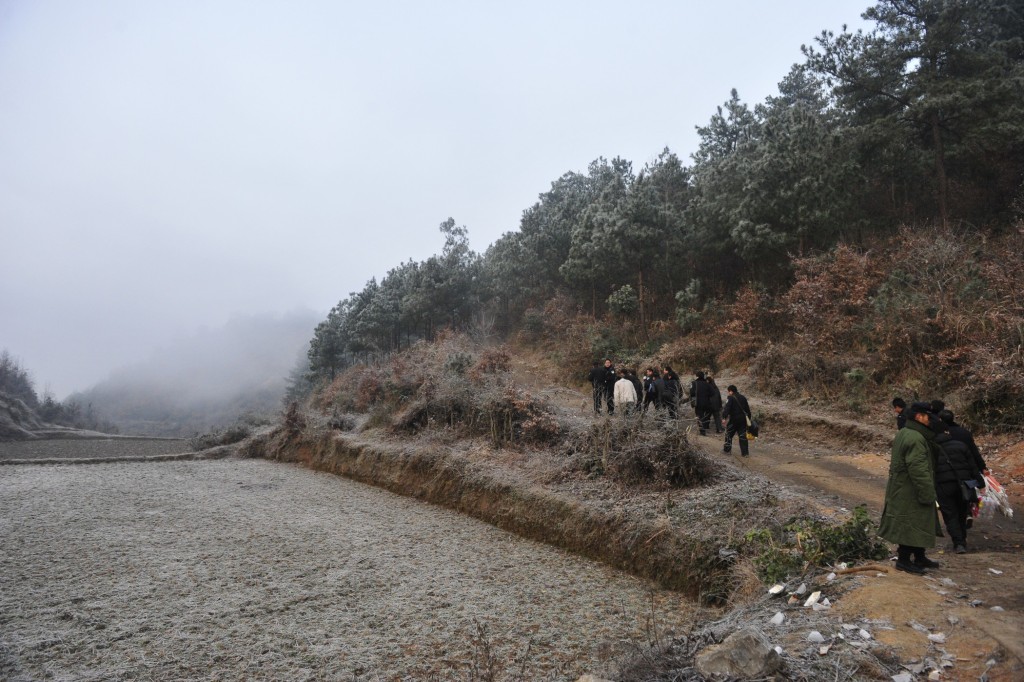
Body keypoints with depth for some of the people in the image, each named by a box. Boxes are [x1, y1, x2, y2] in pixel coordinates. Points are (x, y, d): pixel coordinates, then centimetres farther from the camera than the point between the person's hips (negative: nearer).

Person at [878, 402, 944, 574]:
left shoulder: (903, 433, 11)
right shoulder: (915, 439, -22)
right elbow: (918, 469, -25)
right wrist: (927, 494, -20)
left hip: (902, 489, 11)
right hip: (910, 493, -11)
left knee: (918, 525, 20)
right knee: (910, 525, -1)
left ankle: (919, 558, 32)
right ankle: (903, 560, 10)